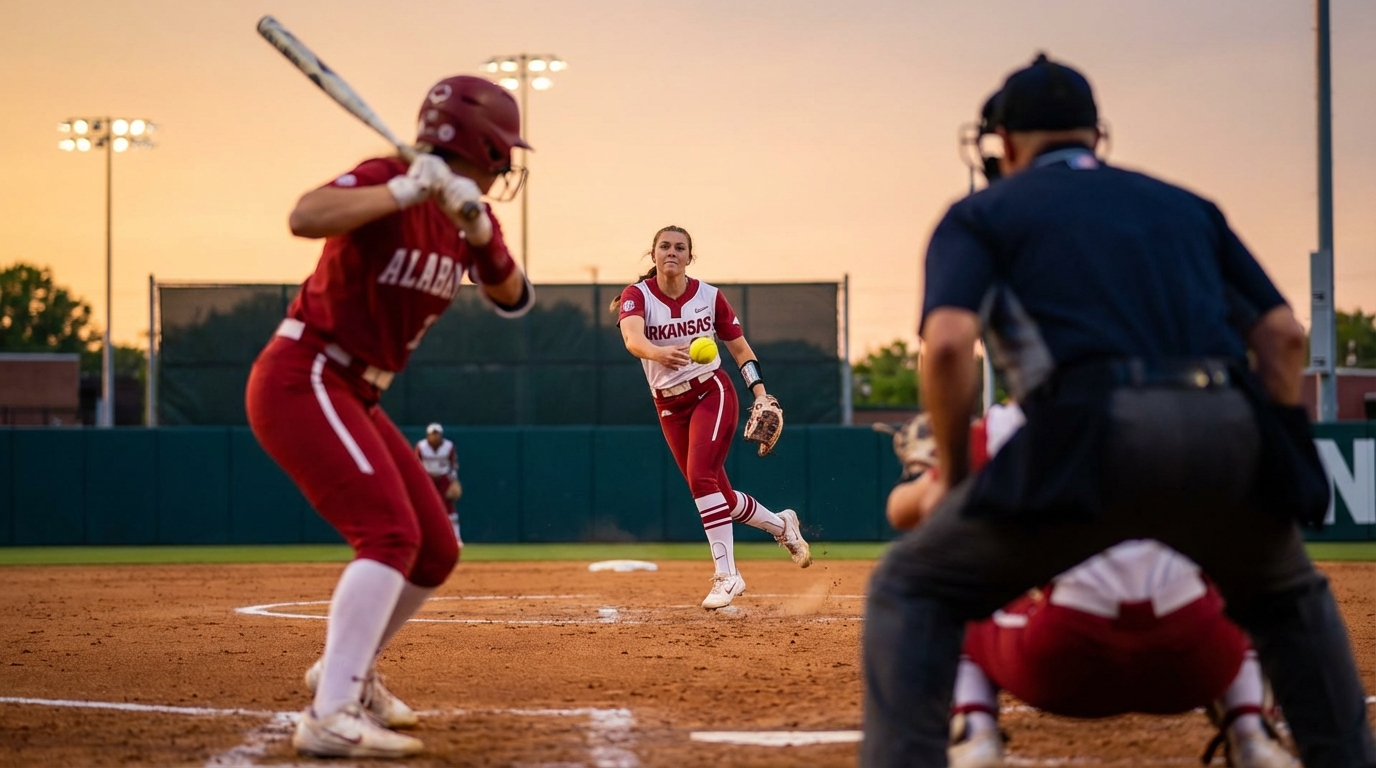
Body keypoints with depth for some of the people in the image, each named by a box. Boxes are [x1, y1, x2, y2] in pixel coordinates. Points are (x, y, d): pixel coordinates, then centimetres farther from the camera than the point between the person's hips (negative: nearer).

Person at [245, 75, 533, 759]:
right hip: (301, 382, -9)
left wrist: (480, 234, -14)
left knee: (436, 552, 12)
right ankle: (330, 717, -28)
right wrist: (405, 191, -35)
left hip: (352, 399, 9)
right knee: (390, 533, -23)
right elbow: (305, 218, -35)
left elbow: (512, 299, 2)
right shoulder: (389, 183, -17)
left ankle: (346, 671, 32)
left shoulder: (463, 211, 8)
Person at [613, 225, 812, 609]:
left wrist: (760, 393, -8)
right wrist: (660, 353, -51)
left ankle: (726, 574, -20)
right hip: (670, 407, 2)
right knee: (720, 496, 7)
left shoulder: (709, 296, -4)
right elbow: (632, 339, -30)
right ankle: (781, 525, 35)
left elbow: (740, 348, 5)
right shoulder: (637, 296, -8)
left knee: (700, 476, -23)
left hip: (712, 393, -2)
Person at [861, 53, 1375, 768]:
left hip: (1096, 437, -4)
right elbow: (1284, 335, 21)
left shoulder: (981, 213, 19)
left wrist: (953, 479, 12)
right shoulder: (1187, 205, 32)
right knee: (1290, 597, 33)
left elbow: (948, 342, 0)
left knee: (913, 588, 12)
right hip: (1228, 433, 4)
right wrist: (1265, 466, 27)